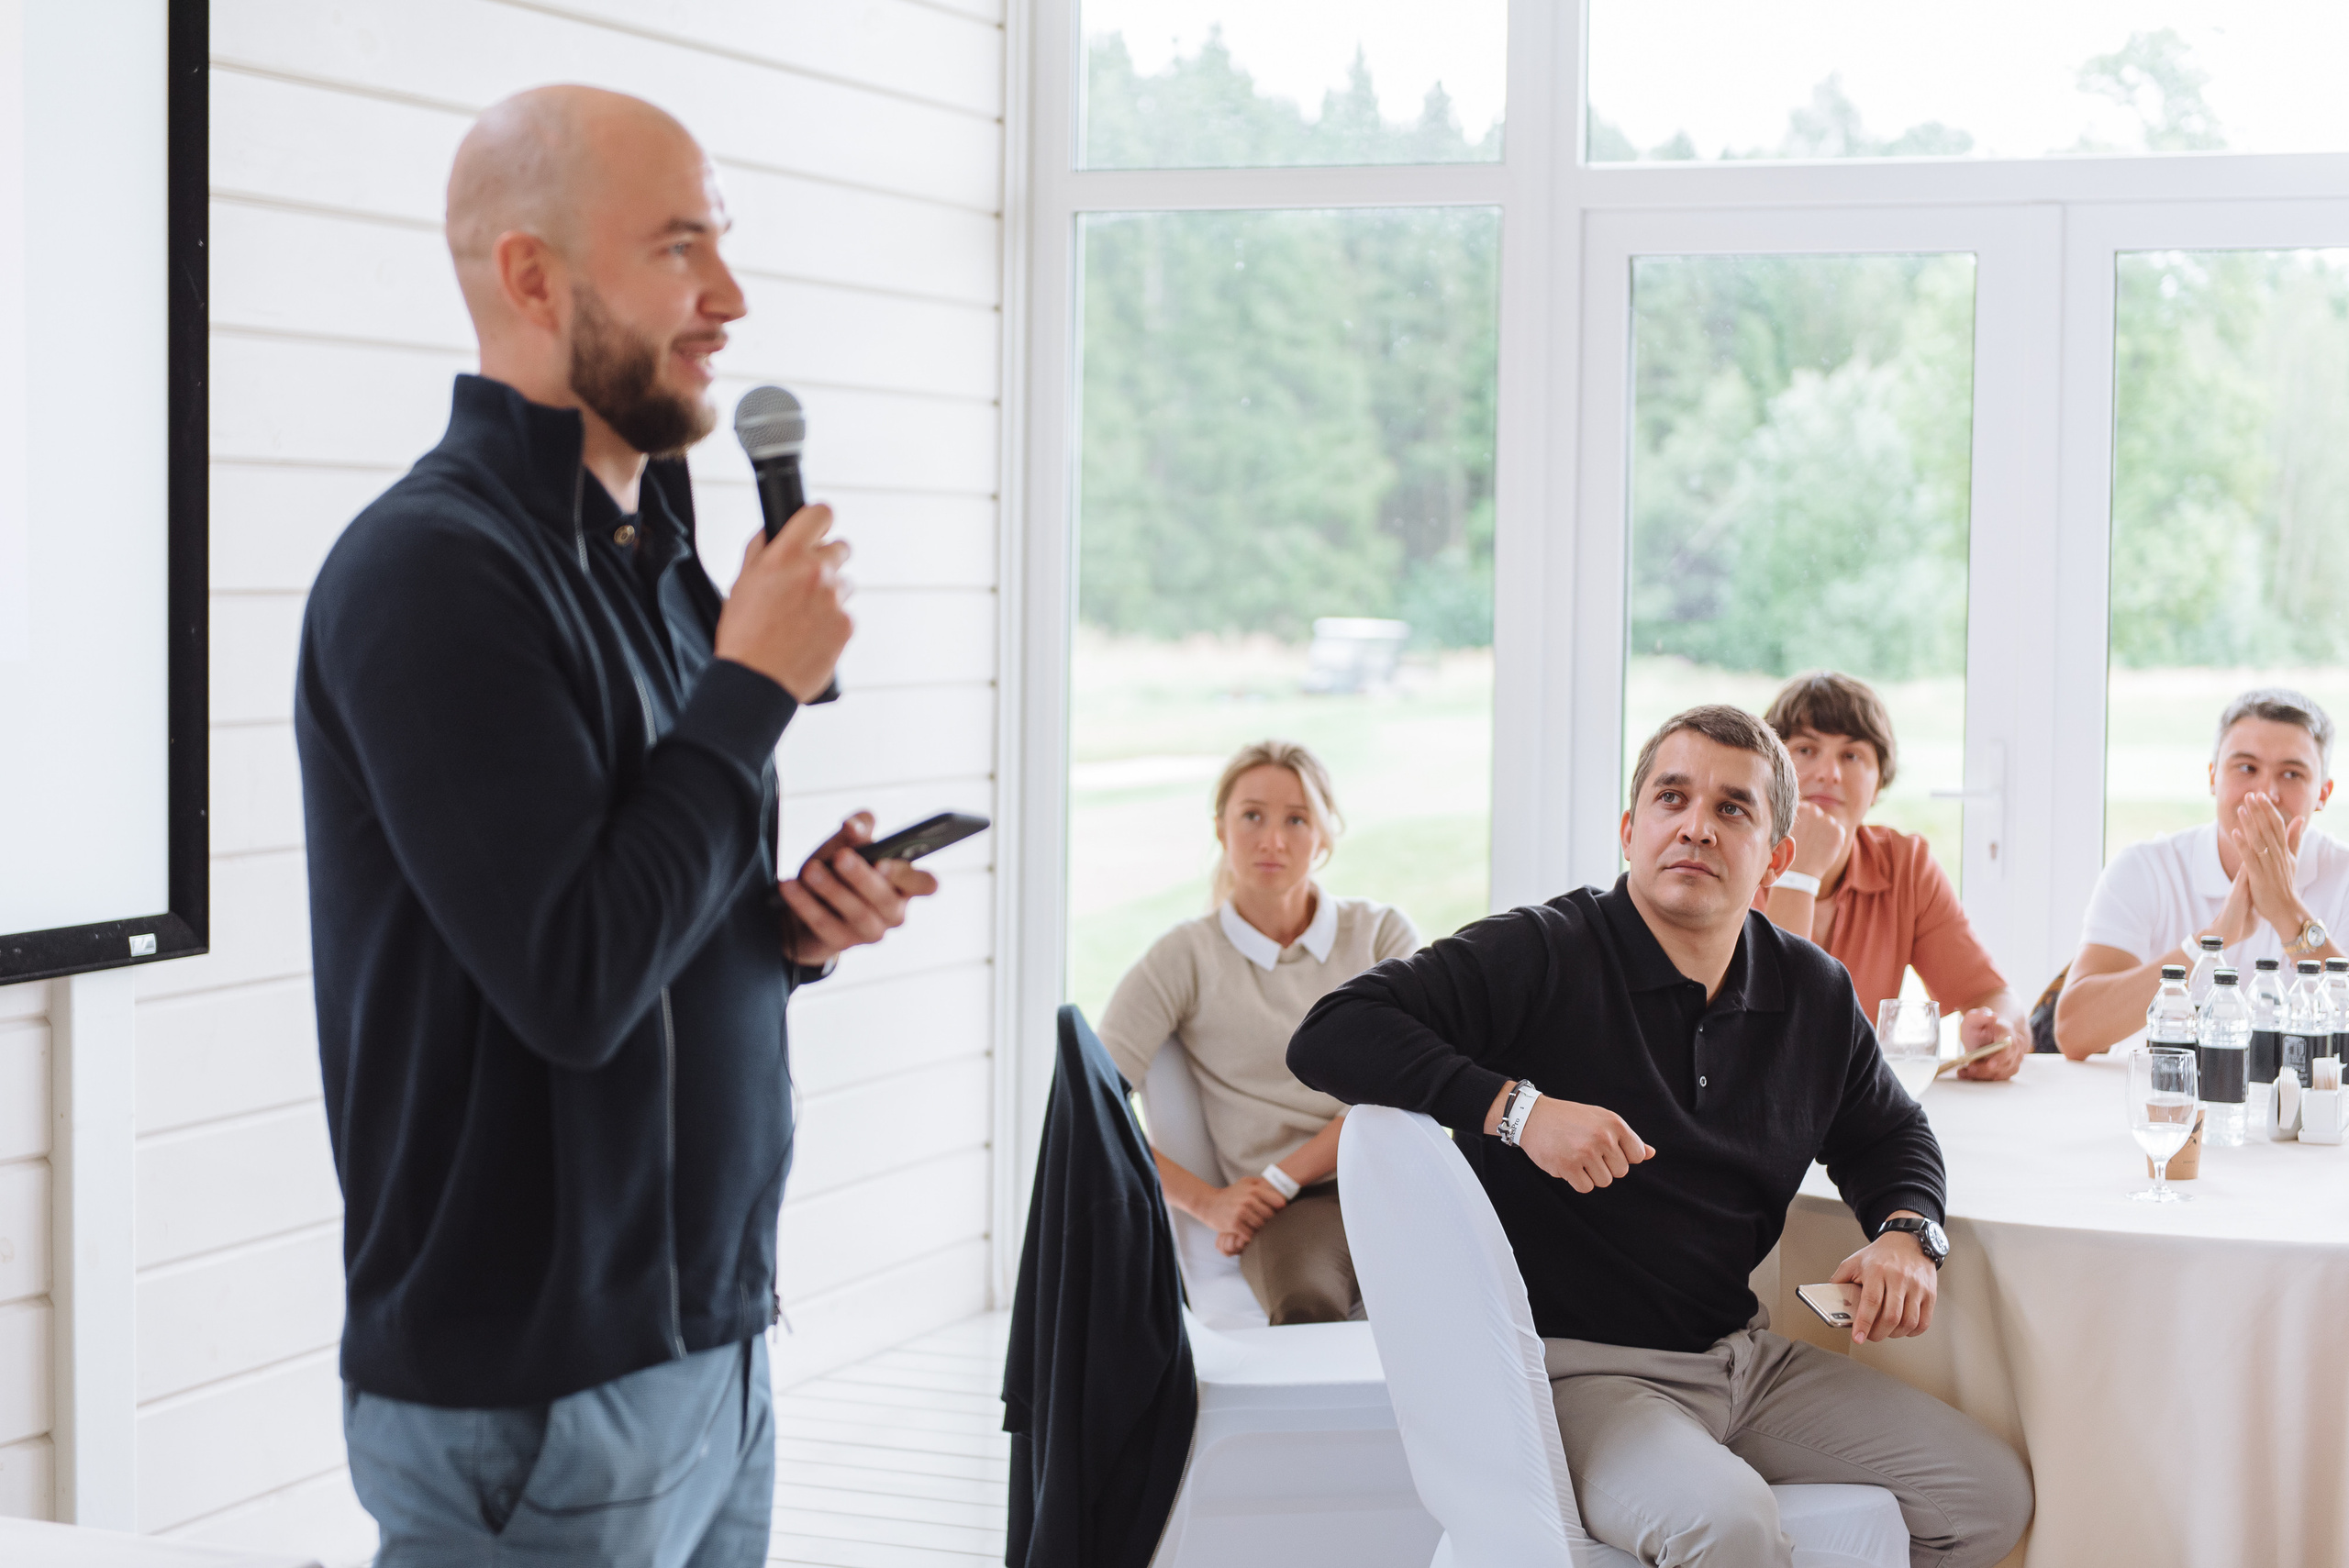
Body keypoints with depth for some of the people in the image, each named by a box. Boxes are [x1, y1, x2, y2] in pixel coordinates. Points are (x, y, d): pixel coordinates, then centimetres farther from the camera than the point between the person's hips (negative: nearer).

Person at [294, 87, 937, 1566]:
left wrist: (789, 925, -1)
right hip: (533, 1394, -8)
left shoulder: (654, 555, 11)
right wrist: (754, 684, -15)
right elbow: (572, 985, -23)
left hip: (714, 1339, 8)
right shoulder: (431, 569, -16)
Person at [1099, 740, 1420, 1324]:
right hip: (1292, 1210, -1)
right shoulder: (1187, 957, 10)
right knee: (1306, 1309, -38)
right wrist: (1207, 1200, -5)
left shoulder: (1381, 934, 16)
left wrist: (1278, 1179, -7)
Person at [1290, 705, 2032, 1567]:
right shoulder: (1541, 956, -11)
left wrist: (1905, 1233, 3)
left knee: (1995, 1495, 3)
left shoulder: (1815, 994, 8)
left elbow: (1887, 1133, 27)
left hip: (1745, 1356, 7)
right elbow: (1330, 1035, -20)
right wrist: (1515, 1107, -28)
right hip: (1580, 1367, -7)